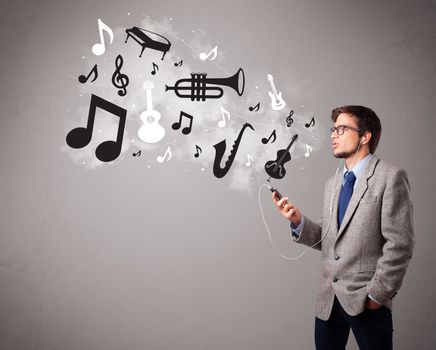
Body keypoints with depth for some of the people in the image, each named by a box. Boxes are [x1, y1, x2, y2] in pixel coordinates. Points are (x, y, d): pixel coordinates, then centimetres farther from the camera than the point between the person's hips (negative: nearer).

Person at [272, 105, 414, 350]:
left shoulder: (391, 178, -8)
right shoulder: (332, 184, 13)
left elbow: (399, 245, -12)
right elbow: (328, 240, 11)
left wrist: (377, 294, -12)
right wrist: (299, 221, -5)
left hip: (367, 301, -5)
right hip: (328, 300, 6)